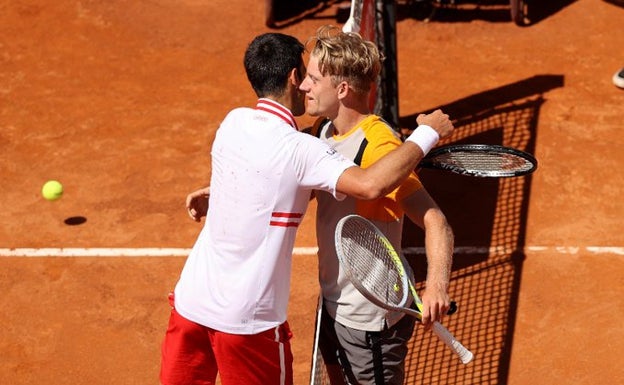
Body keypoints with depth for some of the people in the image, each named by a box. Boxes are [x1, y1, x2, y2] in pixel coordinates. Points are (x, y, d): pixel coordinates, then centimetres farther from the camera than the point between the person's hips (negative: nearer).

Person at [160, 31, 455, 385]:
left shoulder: (233, 122, 1)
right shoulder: (299, 150, -19)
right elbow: (371, 185, -32)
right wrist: (427, 133, -21)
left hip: (190, 299, 6)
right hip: (246, 317, -6)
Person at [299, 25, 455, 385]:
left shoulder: (378, 145, -26)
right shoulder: (323, 131, 0)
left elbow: (436, 222, -31)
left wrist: (437, 285, -48)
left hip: (371, 321, -9)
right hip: (333, 305, 9)